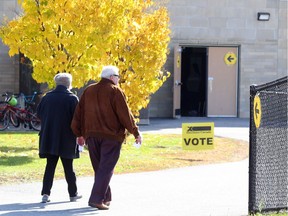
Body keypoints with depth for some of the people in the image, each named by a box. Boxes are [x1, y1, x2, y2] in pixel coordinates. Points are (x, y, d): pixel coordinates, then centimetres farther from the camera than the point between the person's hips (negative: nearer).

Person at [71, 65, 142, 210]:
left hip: (91, 135, 6)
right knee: (106, 168, -6)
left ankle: (105, 197, 20)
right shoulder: (115, 91, -6)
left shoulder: (89, 91, 13)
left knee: (99, 167, 15)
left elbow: (79, 113, 15)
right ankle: (97, 198, -16)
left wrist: (80, 134, 22)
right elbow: (125, 114, -9)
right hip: (111, 136, -6)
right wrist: (136, 132, -1)